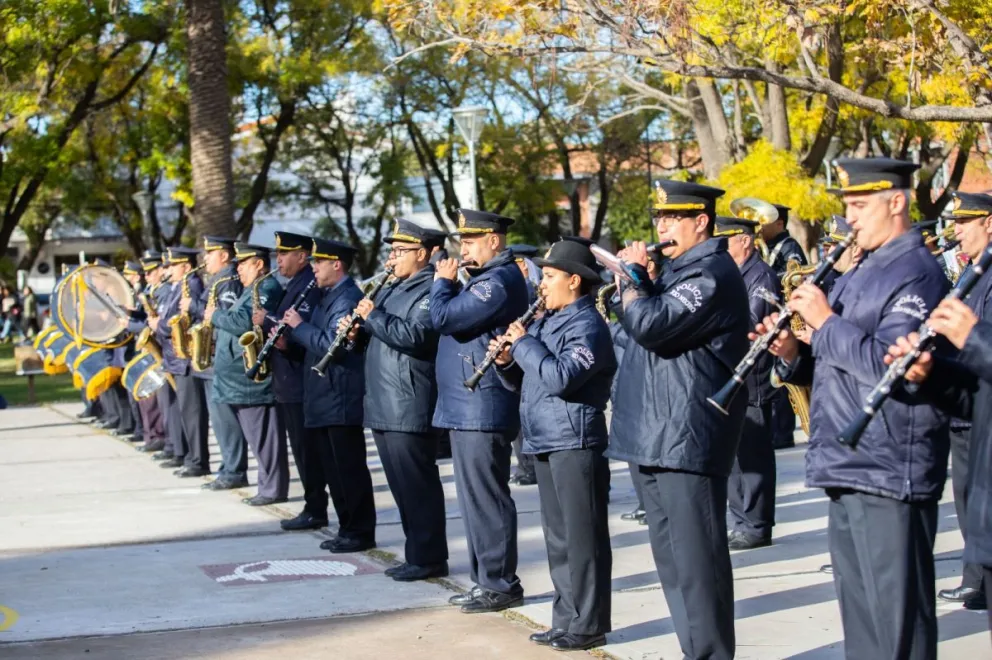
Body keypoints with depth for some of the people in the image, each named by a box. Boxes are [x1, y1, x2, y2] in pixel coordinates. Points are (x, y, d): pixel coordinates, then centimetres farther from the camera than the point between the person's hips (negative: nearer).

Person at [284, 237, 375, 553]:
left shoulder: (347, 299, -14)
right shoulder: (328, 296, 17)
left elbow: (330, 345, -24)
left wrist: (299, 326, -14)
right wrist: (289, 337, 3)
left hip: (341, 399, -10)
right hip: (325, 400, 10)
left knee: (350, 469, -4)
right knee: (334, 469, 13)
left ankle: (361, 532, 2)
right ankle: (347, 528, 19)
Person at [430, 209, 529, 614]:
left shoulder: (499, 280, -16)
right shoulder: (487, 278, 19)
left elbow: (444, 317, -21)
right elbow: (456, 318, 20)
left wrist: (443, 282, -5)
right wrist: (450, 284, 7)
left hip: (482, 408, -11)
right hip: (466, 408, 11)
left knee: (486, 498, -6)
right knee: (476, 499, 14)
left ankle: (500, 585, 0)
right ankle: (485, 579, 21)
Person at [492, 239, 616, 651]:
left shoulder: (587, 325, -12)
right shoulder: (545, 322, 16)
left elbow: (560, 377, -25)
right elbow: (522, 382, 20)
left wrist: (524, 343, -15)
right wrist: (506, 361, 0)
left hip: (574, 443, -9)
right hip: (545, 442, 9)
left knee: (582, 537, -3)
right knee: (558, 536, 13)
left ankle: (588, 625, 2)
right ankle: (566, 618, 20)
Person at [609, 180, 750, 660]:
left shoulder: (712, 273, -13)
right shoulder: (678, 269, 19)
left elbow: (651, 325, -25)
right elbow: (642, 322, 21)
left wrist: (631, 274, -9)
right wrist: (636, 278, 6)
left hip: (687, 438, -11)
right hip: (655, 436, 11)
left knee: (696, 561, -7)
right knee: (672, 557, 15)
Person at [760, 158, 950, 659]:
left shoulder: (916, 274, -11)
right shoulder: (858, 274, 19)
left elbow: (889, 366, -23)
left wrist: (826, 322, -17)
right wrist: (793, 354, 1)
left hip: (887, 472, -9)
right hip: (846, 468, 10)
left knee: (895, 612, -3)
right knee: (858, 611, 16)